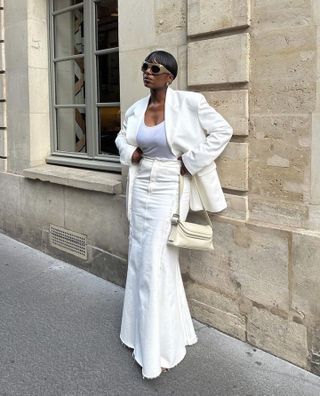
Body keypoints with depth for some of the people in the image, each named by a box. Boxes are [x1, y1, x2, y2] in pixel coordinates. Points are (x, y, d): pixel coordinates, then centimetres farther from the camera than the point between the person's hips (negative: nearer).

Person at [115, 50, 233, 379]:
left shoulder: (189, 103, -12)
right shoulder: (136, 110, 5)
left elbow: (222, 131, -7)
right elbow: (122, 137, 23)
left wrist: (191, 161, -11)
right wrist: (129, 153, 1)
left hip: (169, 191, -6)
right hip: (142, 188, 7)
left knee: (157, 265, -5)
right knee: (139, 260, 13)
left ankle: (160, 348, 11)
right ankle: (144, 334, 33)